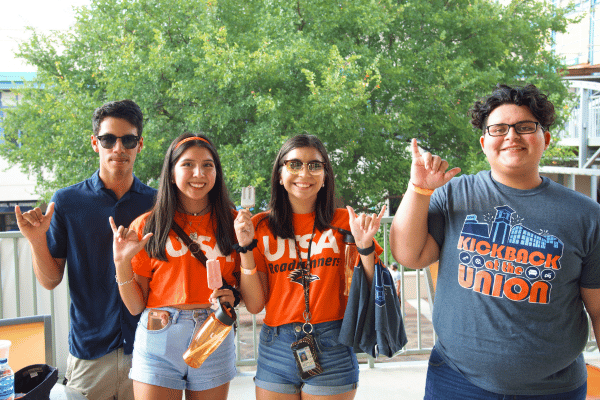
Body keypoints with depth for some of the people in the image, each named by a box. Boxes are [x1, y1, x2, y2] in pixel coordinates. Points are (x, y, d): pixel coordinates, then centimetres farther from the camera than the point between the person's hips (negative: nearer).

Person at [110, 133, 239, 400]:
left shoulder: (232, 223, 4)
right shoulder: (146, 225, 1)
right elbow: (135, 306, 1)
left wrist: (233, 296, -9)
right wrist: (121, 262, -12)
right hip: (158, 341, -1)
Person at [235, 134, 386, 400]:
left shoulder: (344, 222, -1)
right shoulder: (260, 226, 3)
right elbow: (255, 305, -1)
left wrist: (365, 246, -15)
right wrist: (246, 247, -9)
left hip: (330, 350, -1)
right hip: (275, 348, 2)